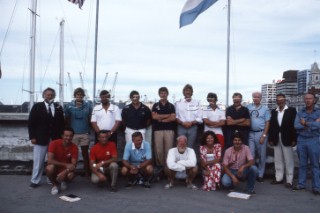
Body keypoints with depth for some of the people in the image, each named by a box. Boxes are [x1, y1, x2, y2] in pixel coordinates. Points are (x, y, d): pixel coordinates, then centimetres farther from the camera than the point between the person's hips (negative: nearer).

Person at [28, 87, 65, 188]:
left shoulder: (59, 108, 9)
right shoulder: (37, 107, 3)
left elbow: (62, 123, 9)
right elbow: (31, 122, 0)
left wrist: (62, 136, 2)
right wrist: (32, 137, -7)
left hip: (55, 139, 2)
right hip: (40, 139, -2)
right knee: (38, 160, 4)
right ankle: (35, 181, 14)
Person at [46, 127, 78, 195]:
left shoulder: (74, 147, -13)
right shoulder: (54, 143, -18)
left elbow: (74, 165, -16)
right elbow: (50, 160, -26)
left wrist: (64, 172, -35)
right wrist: (66, 164, -32)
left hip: (66, 170, 1)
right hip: (55, 168, -1)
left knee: (71, 175, -32)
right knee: (50, 167, -35)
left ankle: (63, 181, 6)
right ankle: (54, 185, -6)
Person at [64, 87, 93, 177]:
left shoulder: (88, 105, 0)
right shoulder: (69, 106, 0)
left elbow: (90, 119, 6)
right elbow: (66, 120, 7)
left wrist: (89, 129, -2)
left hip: (85, 133, 0)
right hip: (73, 133, 0)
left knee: (85, 153, 9)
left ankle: (87, 173, 15)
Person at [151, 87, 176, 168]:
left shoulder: (171, 106, 9)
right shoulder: (155, 105, 9)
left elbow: (173, 118, -2)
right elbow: (154, 116, -5)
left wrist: (161, 119, -5)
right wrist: (167, 115, -4)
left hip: (169, 130, 0)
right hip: (158, 130, 0)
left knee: (168, 149, -2)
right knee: (158, 150, -1)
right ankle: (160, 165, 12)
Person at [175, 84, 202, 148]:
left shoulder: (196, 103, 7)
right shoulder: (178, 103, 6)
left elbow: (199, 118, 5)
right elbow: (175, 116, 4)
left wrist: (191, 123, -10)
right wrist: (182, 123, -11)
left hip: (193, 128, 1)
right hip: (181, 127, 0)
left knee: (190, 147, 0)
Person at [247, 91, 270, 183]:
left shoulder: (265, 109, 4)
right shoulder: (248, 107, 6)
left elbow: (267, 123, 2)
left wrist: (264, 136, -6)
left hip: (261, 133, 0)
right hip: (250, 133, 1)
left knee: (262, 155, 5)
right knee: (250, 155, 0)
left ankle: (260, 175, 14)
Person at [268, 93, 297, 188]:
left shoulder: (291, 110, -1)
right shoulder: (273, 111, 10)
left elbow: (294, 125, -5)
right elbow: (271, 125, 8)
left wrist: (294, 139, -11)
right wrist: (270, 139, 2)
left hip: (287, 139, -4)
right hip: (276, 139, 4)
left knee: (288, 160, 2)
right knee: (278, 160, 10)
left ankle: (289, 180, 8)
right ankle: (279, 178, 19)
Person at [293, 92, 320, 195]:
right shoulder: (300, 112, 7)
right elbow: (296, 125, -8)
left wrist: (306, 123, -15)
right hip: (301, 140, 3)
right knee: (302, 164, 9)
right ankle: (301, 184, 17)